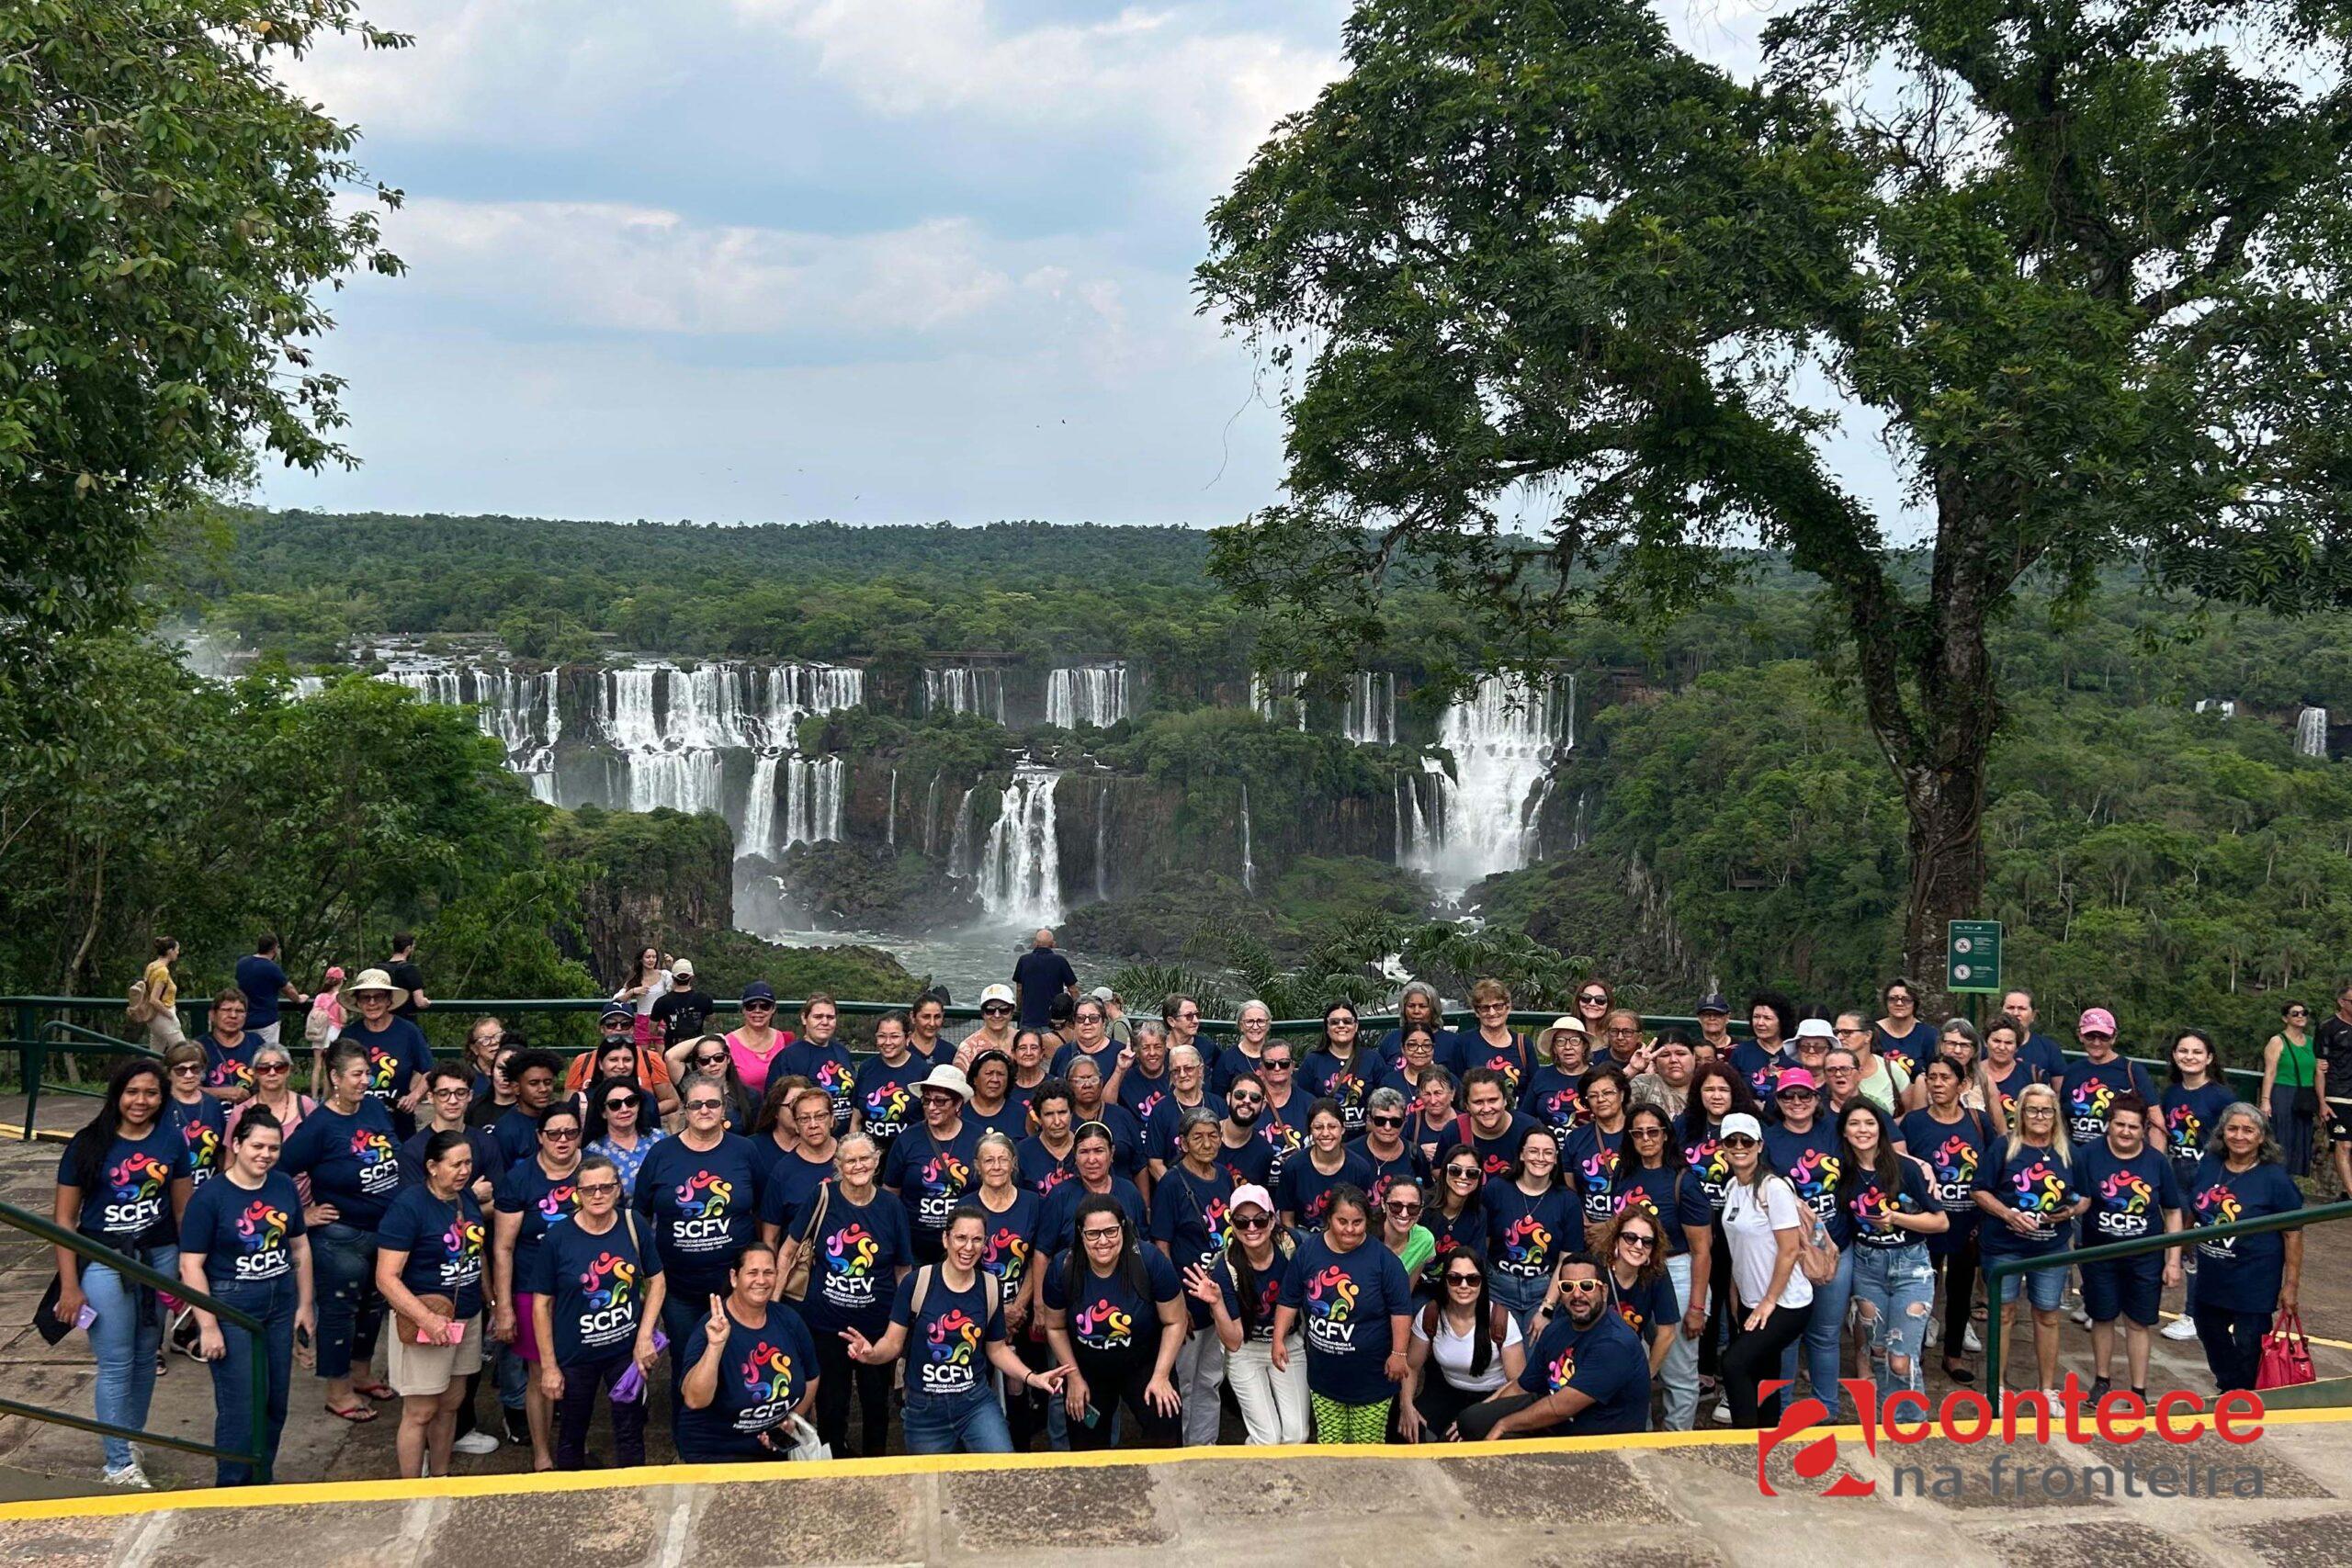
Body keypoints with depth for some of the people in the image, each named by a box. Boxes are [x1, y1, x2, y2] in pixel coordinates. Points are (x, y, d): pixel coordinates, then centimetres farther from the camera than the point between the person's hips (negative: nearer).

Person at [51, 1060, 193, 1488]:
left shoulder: (170, 1141, 1)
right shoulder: (90, 1144, -7)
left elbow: (183, 1209, 9)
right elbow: (64, 1219, -4)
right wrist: (69, 1286, -7)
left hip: (159, 1259, 3)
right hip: (104, 1263, -3)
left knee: (146, 1358, 10)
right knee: (116, 1366, -3)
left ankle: (130, 1441, 27)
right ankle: (119, 1465, 5)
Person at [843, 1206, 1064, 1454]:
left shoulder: (990, 1289, 1)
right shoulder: (916, 1284, -10)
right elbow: (893, 1343, -7)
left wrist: (1031, 1377, -2)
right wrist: (871, 1354, -28)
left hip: (976, 1403, 1)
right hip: (924, 1411, -1)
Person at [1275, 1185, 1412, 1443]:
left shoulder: (1382, 1258, -10)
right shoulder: (1307, 1251, 0)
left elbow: (1401, 1309, -7)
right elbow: (1290, 1301, 9)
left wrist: (1398, 1353, -9)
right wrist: (1279, 1339, 4)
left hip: (1371, 1376, -3)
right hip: (1324, 1373, 3)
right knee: (1327, 1445, 9)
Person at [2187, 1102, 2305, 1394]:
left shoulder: (2275, 1178, -16)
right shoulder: (2209, 1166, 0)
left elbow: (2293, 1234, -13)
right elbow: (2192, 1211, 16)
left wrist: (2291, 1285, -13)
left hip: (2253, 1285, -6)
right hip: (2210, 1279, 6)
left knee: (2248, 1347, 3)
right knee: (2212, 1338, 20)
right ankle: (2227, 1391, 41)